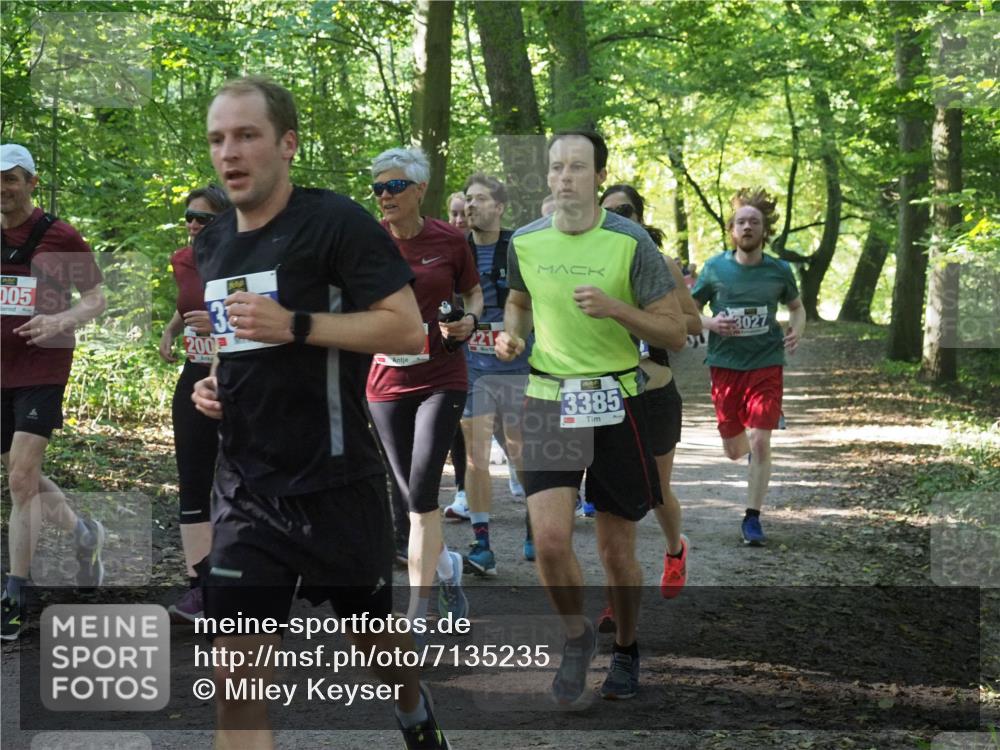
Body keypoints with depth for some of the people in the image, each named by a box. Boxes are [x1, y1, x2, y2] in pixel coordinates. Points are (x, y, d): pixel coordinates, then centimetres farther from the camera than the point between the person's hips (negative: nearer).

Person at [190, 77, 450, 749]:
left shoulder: (335, 222, -12)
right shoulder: (213, 243, 9)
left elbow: (407, 329, -18)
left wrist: (296, 325, -25)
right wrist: (210, 384, 5)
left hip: (335, 484, -4)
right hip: (246, 488, 4)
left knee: (372, 629, 19)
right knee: (237, 678, -5)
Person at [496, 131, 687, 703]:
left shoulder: (630, 242, -8)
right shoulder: (525, 242, 2)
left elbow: (674, 332, -6)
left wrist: (614, 308, -21)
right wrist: (512, 333, 1)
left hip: (616, 402, -2)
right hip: (549, 402, 2)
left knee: (618, 551, 6)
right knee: (550, 539, -14)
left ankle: (626, 649, 32)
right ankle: (578, 635, 14)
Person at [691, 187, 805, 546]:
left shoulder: (779, 271, 0)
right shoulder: (715, 268, -2)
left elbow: (797, 306, 18)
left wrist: (796, 330, -4)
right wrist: (711, 323, -15)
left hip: (766, 364, -1)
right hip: (725, 364, 1)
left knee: (760, 443, -12)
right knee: (734, 450, 10)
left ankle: (752, 518, 0)